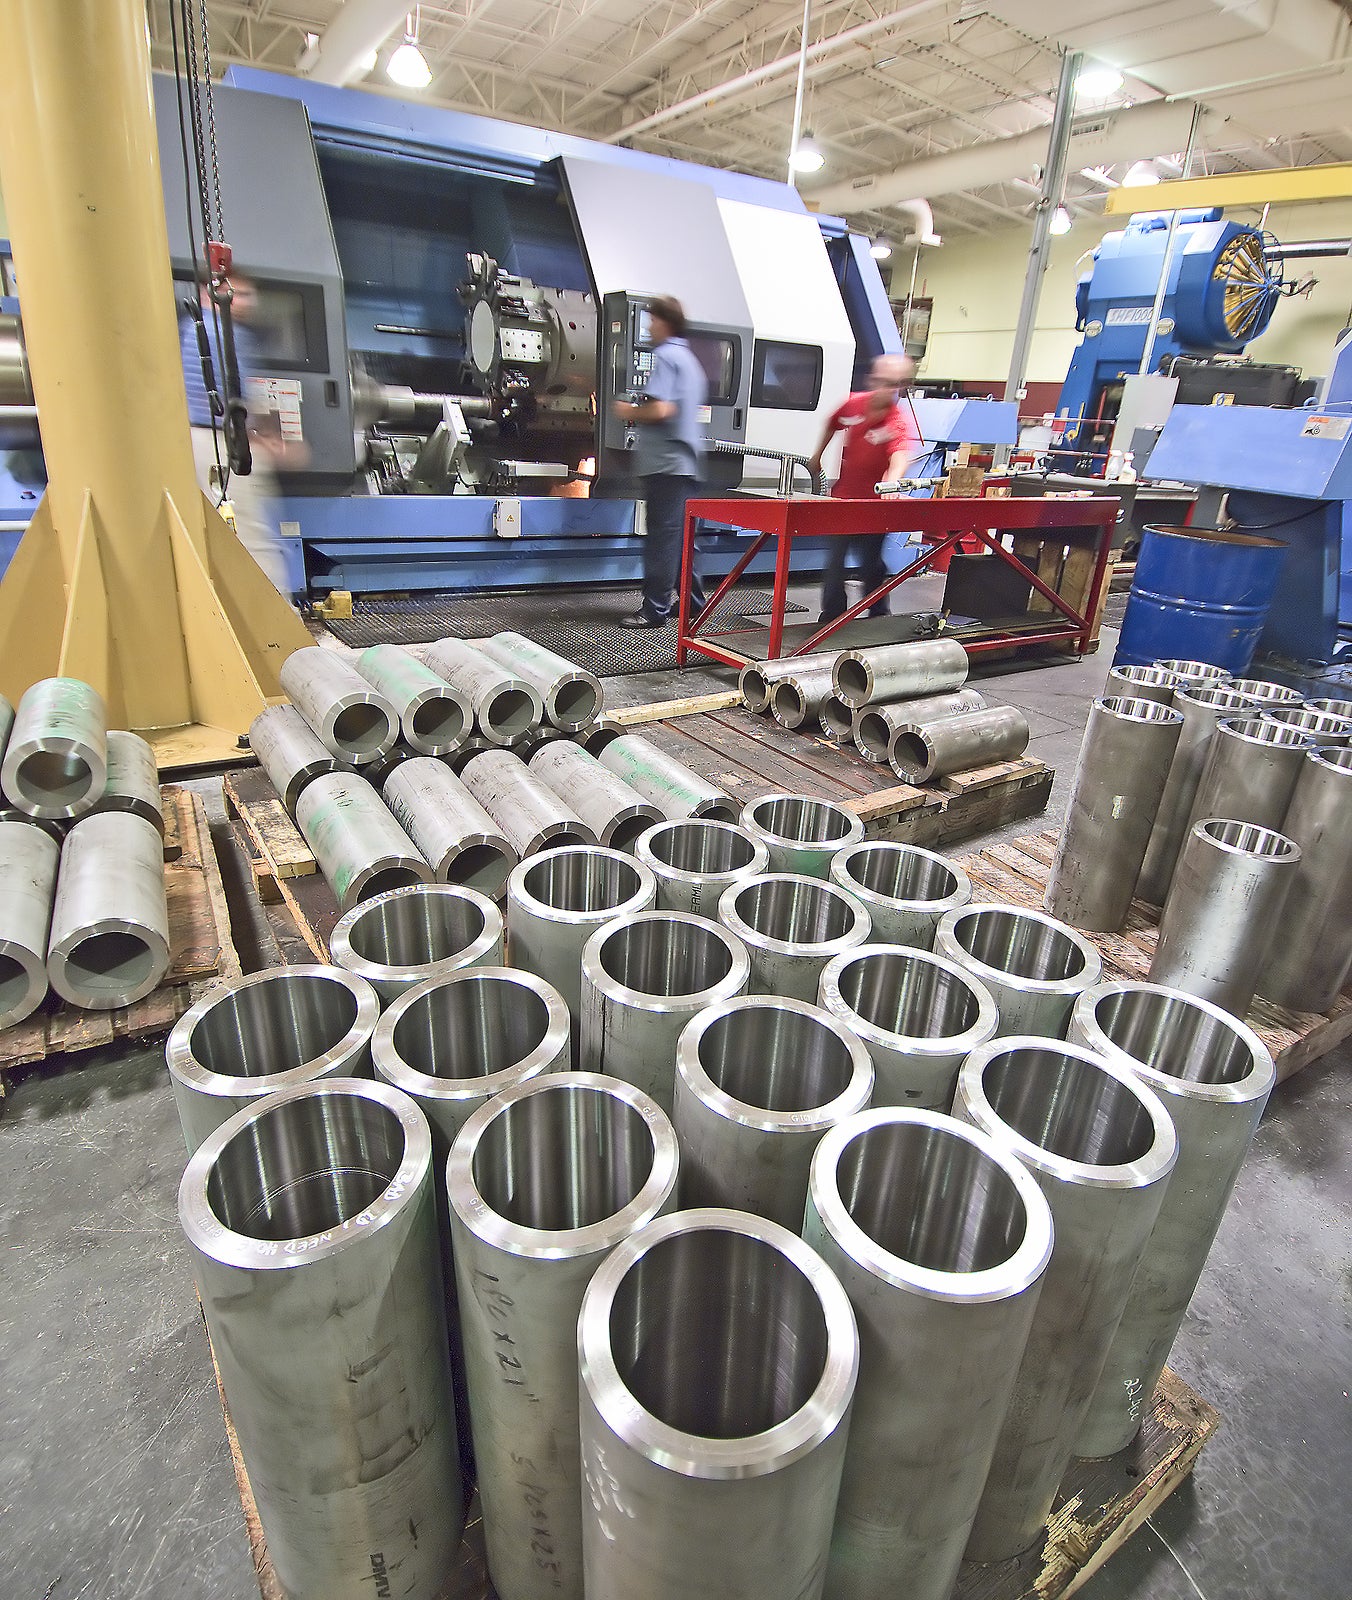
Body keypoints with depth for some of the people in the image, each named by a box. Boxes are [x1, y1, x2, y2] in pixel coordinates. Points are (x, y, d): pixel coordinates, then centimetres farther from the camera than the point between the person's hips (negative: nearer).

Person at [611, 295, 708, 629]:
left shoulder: (665, 355, -10)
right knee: (680, 535, 15)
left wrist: (629, 412, -5)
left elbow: (660, 409, -22)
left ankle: (655, 609, -5)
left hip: (665, 462, -9)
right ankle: (693, 599, 21)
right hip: (687, 462, 9)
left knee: (662, 536, -8)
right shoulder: (690, 358, 20)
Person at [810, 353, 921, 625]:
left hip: (873, 504, -4)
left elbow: (901, 456, -40)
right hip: (842, 498, 4)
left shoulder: (901, 422, -19)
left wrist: (891, 482, -60)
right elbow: (832, 424, 17)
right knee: (834, 563, 8)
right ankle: (831, 618, 20)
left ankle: (879, 618, 21)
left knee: (871, 564, 2)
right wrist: (818, 455, 23)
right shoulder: (853, 404, -6)